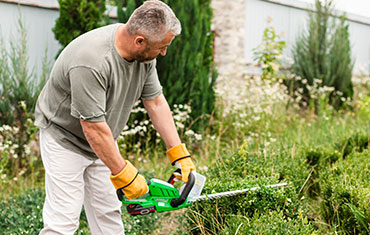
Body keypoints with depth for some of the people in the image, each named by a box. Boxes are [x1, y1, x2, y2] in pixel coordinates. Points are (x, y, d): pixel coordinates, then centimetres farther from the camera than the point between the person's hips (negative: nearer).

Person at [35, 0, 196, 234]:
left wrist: (181, 156, -5)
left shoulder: (144, 52, -11)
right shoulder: (91, 62, -36)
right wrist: (124, 174, -25)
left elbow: (156, 102, -4)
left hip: (102, 139, 8)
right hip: (65, 137, -7)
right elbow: (93, 127, -32)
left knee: (108, 213, 10)